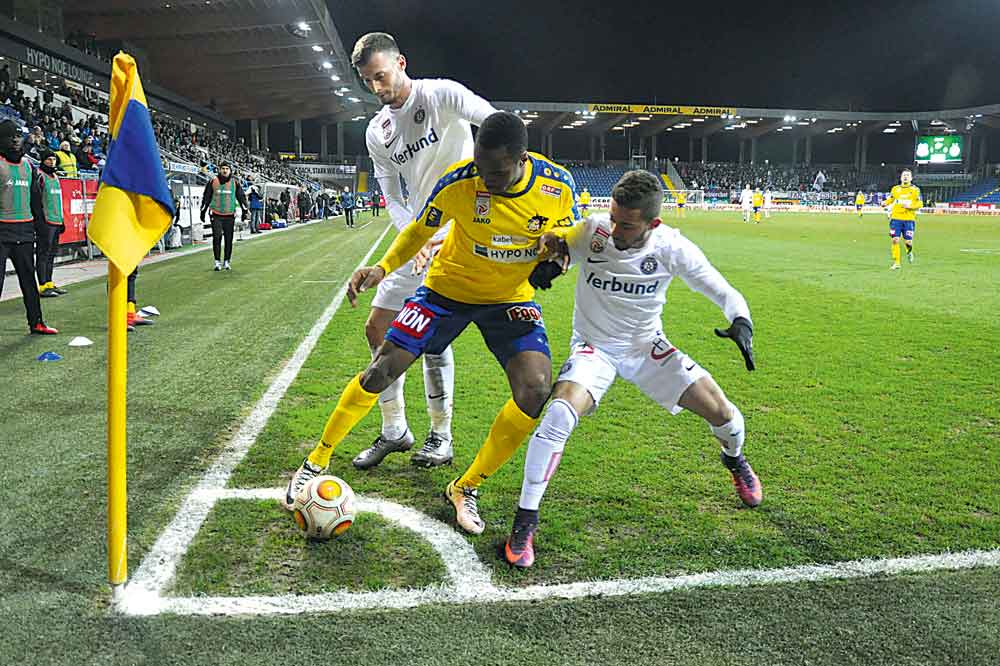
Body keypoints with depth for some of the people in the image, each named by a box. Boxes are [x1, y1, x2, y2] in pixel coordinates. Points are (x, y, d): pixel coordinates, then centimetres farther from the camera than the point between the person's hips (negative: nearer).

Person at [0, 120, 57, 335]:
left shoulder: (27, 163, 15)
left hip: (24, 229, 6)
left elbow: (35, 195, 22)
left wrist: (38, 219, 18)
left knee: (28, 277, 11)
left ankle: (36, 323, 17)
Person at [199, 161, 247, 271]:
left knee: (229, 239, 4)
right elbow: (206, 197, 10)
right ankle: (217, 262, -1)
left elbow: (241, 197, 13)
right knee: (217, 238, -6)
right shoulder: (212, 182, 3)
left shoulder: (235, 183, 5)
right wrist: (203, 211, 11)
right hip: (216, 215, -1)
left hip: (230, 216, 1)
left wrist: (244, 210, 9)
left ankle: (227, 262, 14)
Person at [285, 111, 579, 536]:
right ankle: (316, 463, 17)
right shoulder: (457, 182, -24)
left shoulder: (558, 184, -20)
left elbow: (571, 236, 0)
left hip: (511, 297, 2)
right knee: (382, 370, -8)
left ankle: (466, 489, 2)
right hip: (448, 288, -1)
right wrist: (381, 268, -21)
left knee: (535, 390, -19)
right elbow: (420, 230, -6)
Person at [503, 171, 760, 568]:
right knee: (560, 414, -29)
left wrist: (740, 322, -29)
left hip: (647, 346, 2)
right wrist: (551, 252, -30)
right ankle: (525, 522, -14)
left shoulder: (672, 248, -17)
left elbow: (723, 292, -8)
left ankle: (734, 459, 38)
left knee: (720, 410, -3)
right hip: (594, 347, -2)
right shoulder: (592, 231, -20)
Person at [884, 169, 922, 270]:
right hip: (896, 218, 1)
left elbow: (920, 204, 2)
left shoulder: (915, 190, 4)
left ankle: (909, 252, 34)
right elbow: (890, 199, 17)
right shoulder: (895, 189, 10)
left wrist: (910, 206, -15)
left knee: (908, 241, -3)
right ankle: (896, 263, 1)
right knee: (895, 240, -7)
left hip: (909, 219, -1)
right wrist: (885, 203, -6)